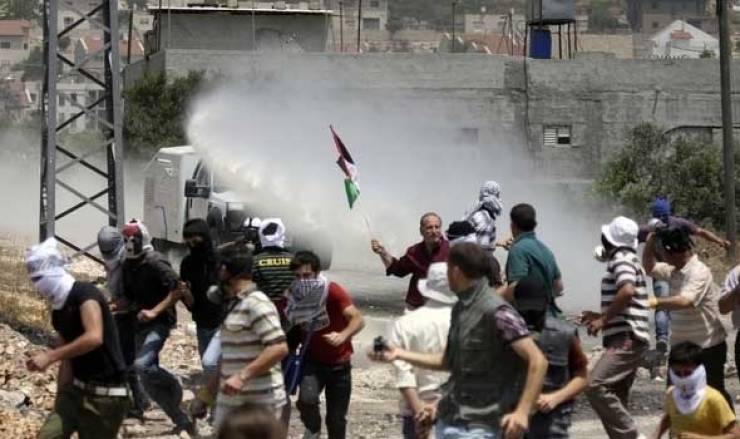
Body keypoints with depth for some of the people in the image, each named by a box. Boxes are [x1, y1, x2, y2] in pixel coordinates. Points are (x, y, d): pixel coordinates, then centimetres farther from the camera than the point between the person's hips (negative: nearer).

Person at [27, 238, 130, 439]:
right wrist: (60, 400, 15)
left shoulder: (84, 294, -15)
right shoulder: (59, 311, 12)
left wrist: (50, 356, -30)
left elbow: (94, 337, -32)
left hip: (105, 394, -8)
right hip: (76, 390, 8)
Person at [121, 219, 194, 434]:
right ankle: (182, 422, 17)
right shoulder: (128, 266, 9)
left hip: (159, 322, -9)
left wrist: (155, 311, -26)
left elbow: (178, 290, -20)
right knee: (150, 383, 7)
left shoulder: (155, 263, -15)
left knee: (142, 365, -29)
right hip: (141, 324, 9)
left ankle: (174, 386, -1)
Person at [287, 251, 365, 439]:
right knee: (306, 399, -26)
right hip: (312, 361, 1)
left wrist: (342, 336, -48)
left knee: (336, 419, 5)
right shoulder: (294, 296, -9)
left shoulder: (332, 291, -20)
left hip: (339, 363, -1)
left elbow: (358, 320, -30)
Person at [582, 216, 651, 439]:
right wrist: (603, 316, 24)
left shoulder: (621, 259, -7)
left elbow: (627, 291, -26)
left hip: (625, 339, -11)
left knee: (595, 385, -23)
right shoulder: (630, 260, 24)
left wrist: (604, 319, -17)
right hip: (629, 340, 11)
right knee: (616, 399, 11)